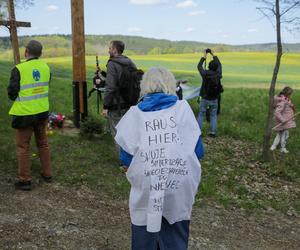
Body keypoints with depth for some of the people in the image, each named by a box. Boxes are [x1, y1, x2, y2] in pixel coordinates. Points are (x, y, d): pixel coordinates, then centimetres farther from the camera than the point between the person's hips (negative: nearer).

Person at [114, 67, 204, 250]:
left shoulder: (134, 113, -1)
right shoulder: (183, 107, 0)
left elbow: (126, 158, -1)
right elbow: (198, 151, 0)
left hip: (145, 191, 0)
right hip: (179, 190, 0)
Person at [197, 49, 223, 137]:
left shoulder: (205, 73, -15)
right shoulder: (218, 74, -8)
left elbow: (199, 66, 3)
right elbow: (219, 65, 11)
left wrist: (204, 56, 10)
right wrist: (213, 55, 15)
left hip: (205, 99, -2)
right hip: (214, 99, 2)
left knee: (201, 114, 9)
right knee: (213, 115, 13)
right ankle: (213, 132, 12)